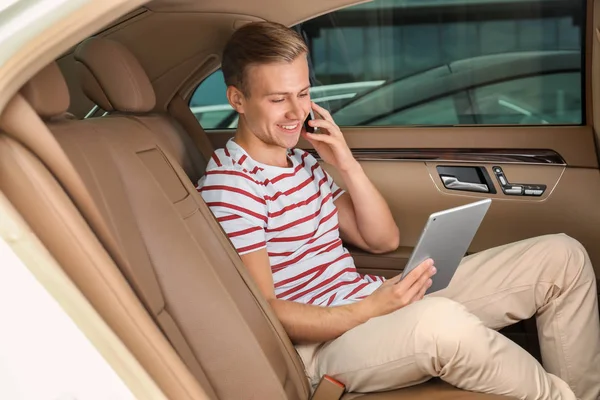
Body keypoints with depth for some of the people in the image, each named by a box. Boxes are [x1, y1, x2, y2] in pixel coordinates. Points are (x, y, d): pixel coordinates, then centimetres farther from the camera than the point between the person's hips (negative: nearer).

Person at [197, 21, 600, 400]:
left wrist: (347, 164, -3)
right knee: (441, 320, -43)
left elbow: (384, 240, 10)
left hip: (367, 302, 8)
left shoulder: (300, 161, 13)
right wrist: (371, 310, -29)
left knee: (562, 256, 2)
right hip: (323, 339, -8)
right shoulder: (229, 184, -13)